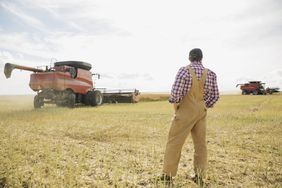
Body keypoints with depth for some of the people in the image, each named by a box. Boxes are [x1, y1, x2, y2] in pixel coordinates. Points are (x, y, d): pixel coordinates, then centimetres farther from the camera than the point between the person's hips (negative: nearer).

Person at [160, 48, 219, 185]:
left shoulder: (184, 70, -11)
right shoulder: (210, 74, 3)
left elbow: (175, 93, -17)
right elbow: (215, 95, 7)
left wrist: (173, 100, 3)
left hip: (185, 112, -4)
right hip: (201, 112, 5)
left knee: (174, 142, 3)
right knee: (200, 143, 14)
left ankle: (168, 174, 9)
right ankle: (199, 176, 22)